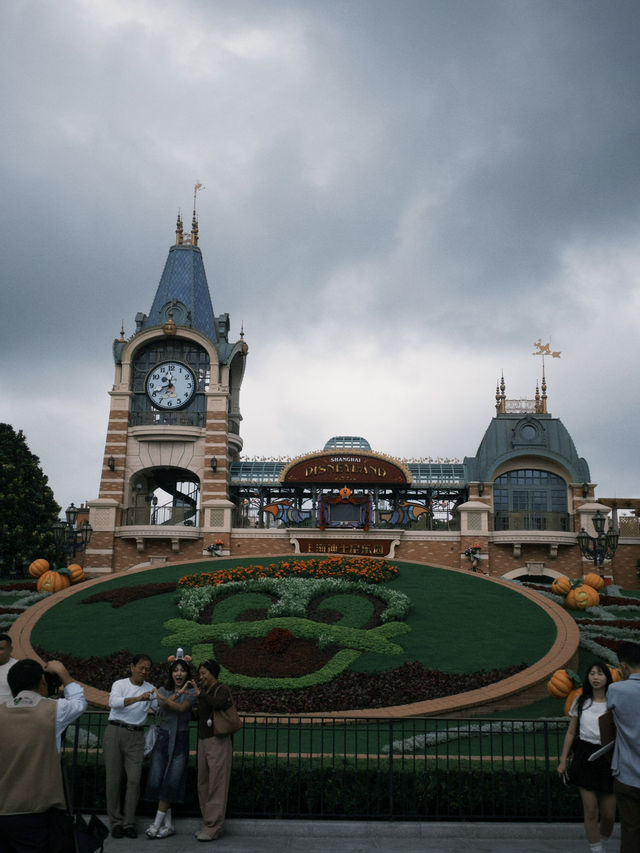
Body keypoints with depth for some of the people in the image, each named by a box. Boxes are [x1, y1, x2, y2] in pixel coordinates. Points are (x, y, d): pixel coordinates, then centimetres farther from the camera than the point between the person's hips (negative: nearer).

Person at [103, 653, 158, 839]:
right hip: (115, 732, -2)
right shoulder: (119, 684, 1)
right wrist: (138, 698, -32)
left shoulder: (151, 689, 10)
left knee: (134, 779, -4)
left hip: (136, 735, 2)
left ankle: (129, 822, 3)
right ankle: (115, 822, 9)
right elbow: (114, 702, -19)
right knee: (113, 778, 0)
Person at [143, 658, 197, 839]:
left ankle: (157, 823, 1)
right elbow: (163, 705, -11)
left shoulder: (191, 692, 2)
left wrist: (166, 700, -33)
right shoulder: (163, 690, 10)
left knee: (171, 782, -6)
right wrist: (179, 692, -18)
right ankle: (168, 824, 6)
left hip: (180, 740, -2)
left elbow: (182, 708, -17)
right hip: (163, 737, 2)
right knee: (156, 780, -3)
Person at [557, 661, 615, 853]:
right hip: (585, 757, 1)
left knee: (608, 814, 5)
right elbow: (571, 732, 9)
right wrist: (563, 761, 8)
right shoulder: (581, 702, 4)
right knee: (591, 812, 1)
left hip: (608, 758, -1)